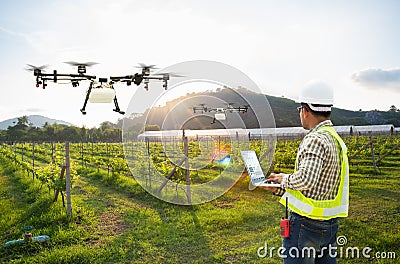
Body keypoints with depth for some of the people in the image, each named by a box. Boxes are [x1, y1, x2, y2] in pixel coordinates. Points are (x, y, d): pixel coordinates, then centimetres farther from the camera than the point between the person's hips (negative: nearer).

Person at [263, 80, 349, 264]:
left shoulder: (316, 139, -20)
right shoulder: (336, 139, 11)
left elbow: (306, 179, -34)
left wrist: (285, 179, -13)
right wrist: (280, 189, 13)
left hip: (306, 224, -9)